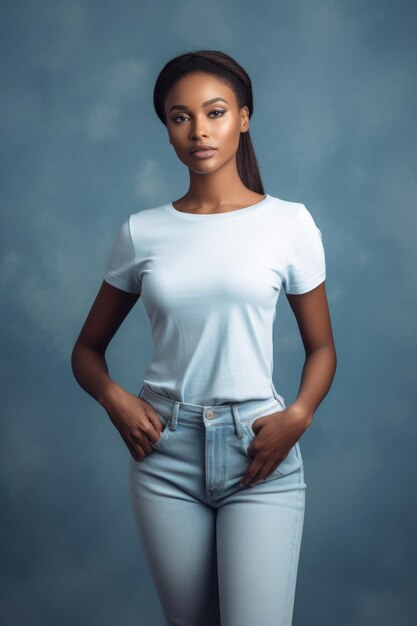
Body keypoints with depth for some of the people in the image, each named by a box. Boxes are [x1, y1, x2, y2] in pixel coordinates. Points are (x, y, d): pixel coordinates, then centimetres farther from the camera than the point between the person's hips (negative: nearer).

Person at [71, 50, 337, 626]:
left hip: (259, 453, -2)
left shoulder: (289, 222, -1)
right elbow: (87, 349, 12)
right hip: (165, 454, 2)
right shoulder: (142, 232, 3)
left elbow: (321, 346, 7)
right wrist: (115, 399, -8)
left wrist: (298, 416, -11)